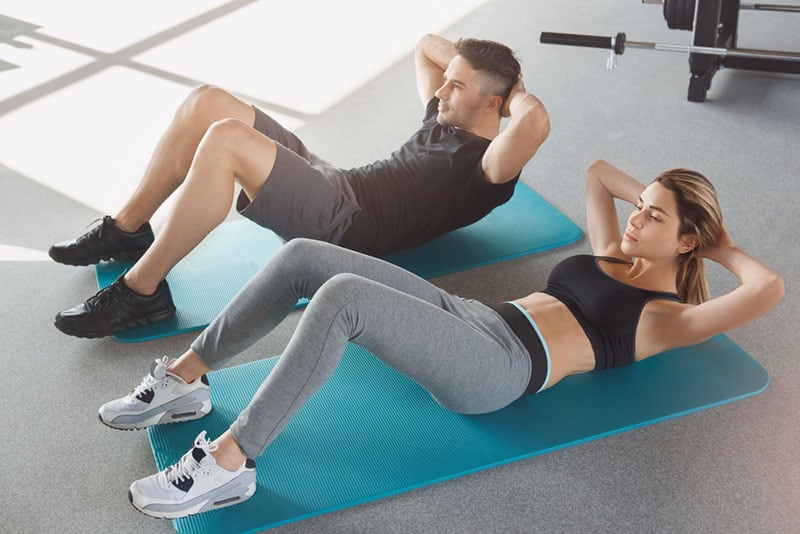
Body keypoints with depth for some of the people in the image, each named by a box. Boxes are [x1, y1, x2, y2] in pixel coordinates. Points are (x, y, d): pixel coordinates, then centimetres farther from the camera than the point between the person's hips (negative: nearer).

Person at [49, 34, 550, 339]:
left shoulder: (488, 166, -6)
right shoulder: (445, 122, 22)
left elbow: (536, 123, -29)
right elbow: (427, 45, 36)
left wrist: (515, 92, -8)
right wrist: (471, 62, 22)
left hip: (342, 225, -10)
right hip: (334, 183, 10)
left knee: (226, 139, -32)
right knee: (207, 102, -3)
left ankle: (141, 292, -22)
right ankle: (127, 230, 7)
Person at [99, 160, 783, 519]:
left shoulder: (667, 316, 7)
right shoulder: (611, 258, 28)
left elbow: (769, 289, -7)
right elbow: (597, 171, 41)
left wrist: (723, 248, 8)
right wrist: (652, 197, 36)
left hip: (500, 367, -8)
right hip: (470, 314, 8)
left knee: (343, 294, -33)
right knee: (304, 255, -9)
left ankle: (229, 464, -27)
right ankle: (186, 379, 0)